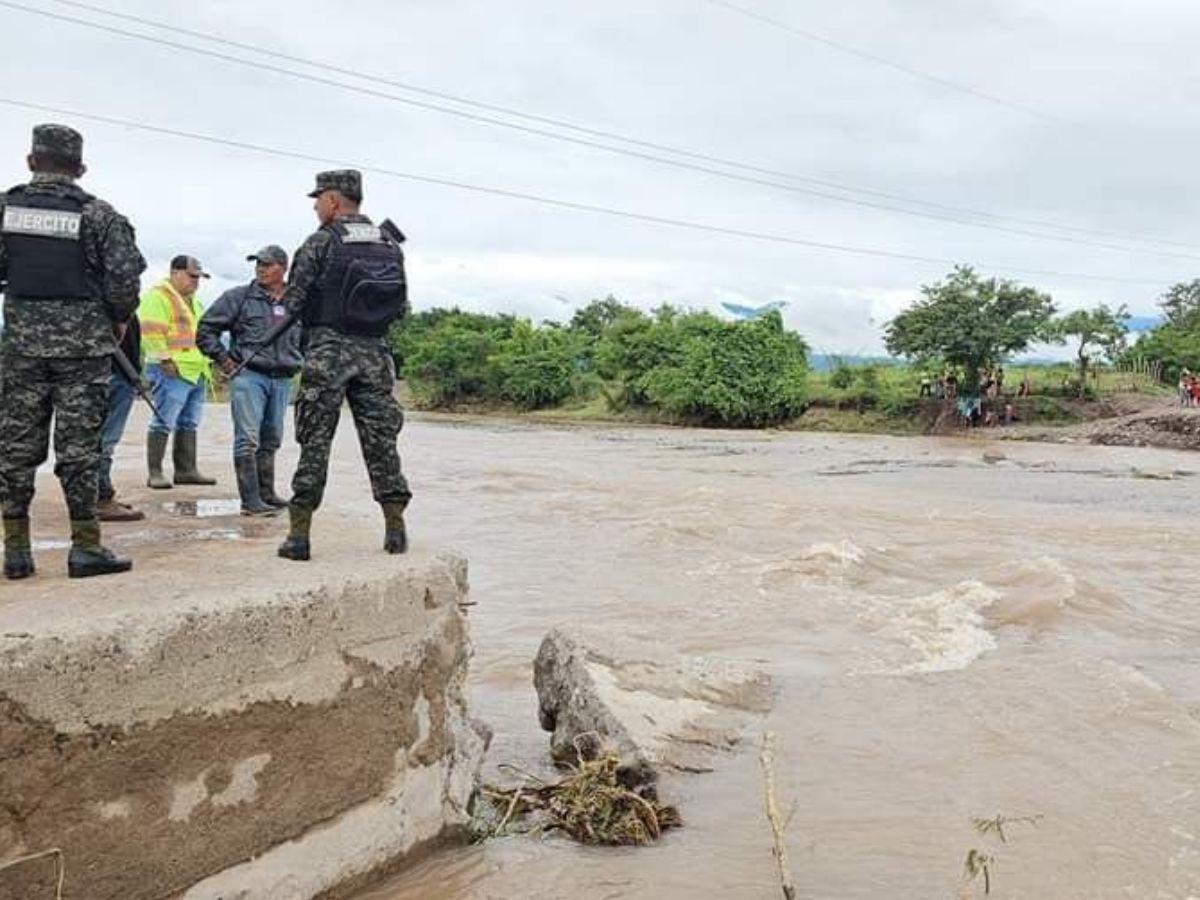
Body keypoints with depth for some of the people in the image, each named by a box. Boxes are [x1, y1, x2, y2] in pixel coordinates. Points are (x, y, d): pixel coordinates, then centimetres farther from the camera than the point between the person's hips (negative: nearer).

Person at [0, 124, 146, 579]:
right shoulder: (100, 215, -3)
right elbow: (125, 277, -8)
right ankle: (85, 546, 4)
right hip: (84, 347, -2)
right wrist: (117, 321, 8)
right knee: (78, 447, 1)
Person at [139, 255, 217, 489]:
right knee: (163, 423, -8)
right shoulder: (157, 296, -6)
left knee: (189, 424, 11)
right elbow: (151, 332, -15)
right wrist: (164, 361, -19)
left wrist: (208, 361, 24)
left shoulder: (192, 300, 24)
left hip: (196, 372, 9)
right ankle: (155, 473, -5)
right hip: (173, 372, -9)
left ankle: (186, 470, 17)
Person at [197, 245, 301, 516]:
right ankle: (250, 501, -10)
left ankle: (266, 494, 24)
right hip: (248, 375, -4)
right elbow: (205, 328, 3)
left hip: (282, 379, 5)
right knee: (248, 439, -10)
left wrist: (299, 362, 17)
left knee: (271, 440, 13)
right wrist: (223, 359, -2)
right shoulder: (238, 297, 0)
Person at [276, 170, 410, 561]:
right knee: (381, 440, 10)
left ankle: (299, 533, 3)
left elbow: (292, 303, -4)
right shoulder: (390, 243, 10)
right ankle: (395, 530, 11)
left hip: (328, 351, -4)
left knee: (315, 441, 1)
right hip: (374, 352, 4)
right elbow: (401, 308, 12)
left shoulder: (320, 242, -5)